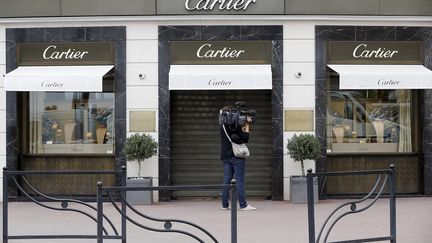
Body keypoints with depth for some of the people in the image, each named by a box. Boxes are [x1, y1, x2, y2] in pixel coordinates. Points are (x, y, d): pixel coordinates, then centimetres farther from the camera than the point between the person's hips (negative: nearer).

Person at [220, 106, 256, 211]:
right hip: (237, 155, -7)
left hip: (225, 156, 7)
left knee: (226, 180, 7)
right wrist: (247, 127, -2)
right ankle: (243, 205, -3)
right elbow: (245, 139, -10)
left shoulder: (222, 127, 12)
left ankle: (225, 205, 6)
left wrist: (243, 128, 15)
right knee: (240, 180, -4)